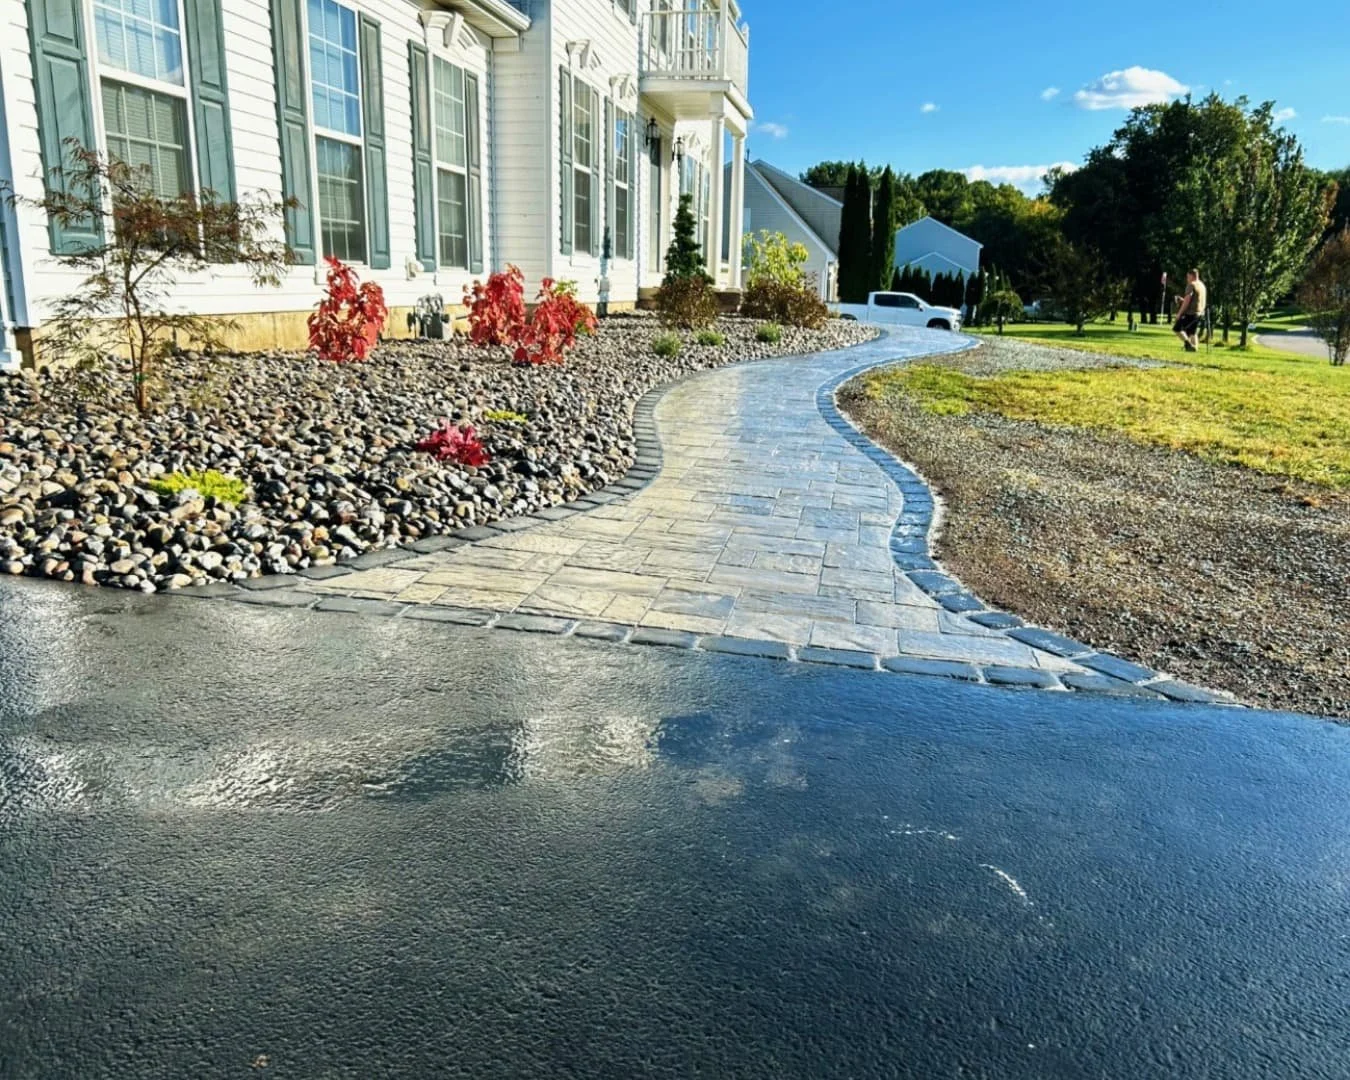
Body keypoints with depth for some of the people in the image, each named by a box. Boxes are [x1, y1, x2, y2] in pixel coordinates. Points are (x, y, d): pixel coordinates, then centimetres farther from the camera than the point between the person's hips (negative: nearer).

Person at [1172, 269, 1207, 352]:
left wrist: (1179, 313, -13)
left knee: (1176, 328, -4)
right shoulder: (1202, 285, 19)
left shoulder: (1191, 285, -10)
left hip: (1190, 313, -9)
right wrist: (1182, 299, 21)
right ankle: (1194, 347, 6)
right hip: (1200, 313, 9)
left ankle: (1188, 344, -15)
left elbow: (1187, 300, -16)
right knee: (1192, 332, 13)